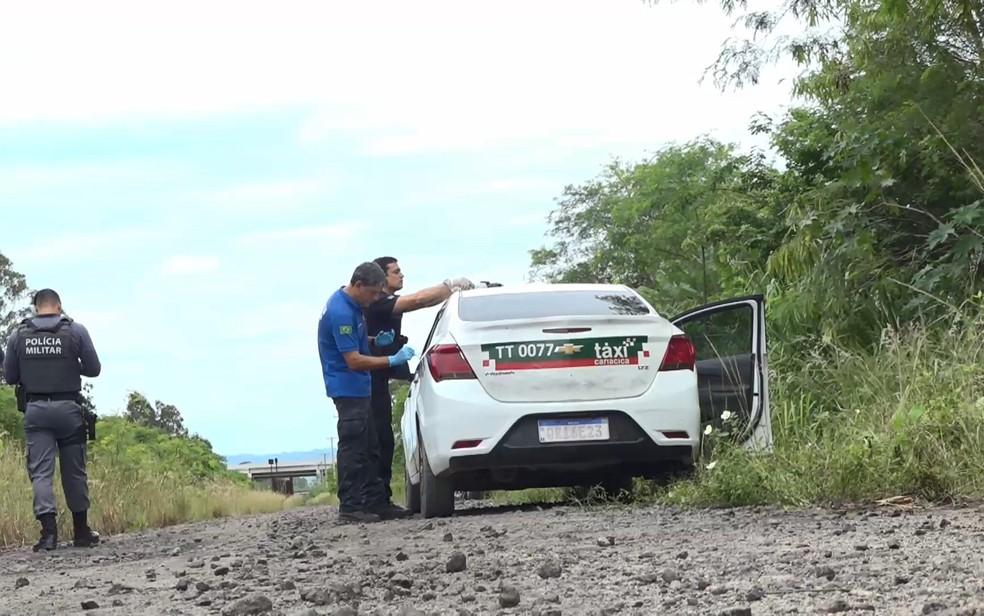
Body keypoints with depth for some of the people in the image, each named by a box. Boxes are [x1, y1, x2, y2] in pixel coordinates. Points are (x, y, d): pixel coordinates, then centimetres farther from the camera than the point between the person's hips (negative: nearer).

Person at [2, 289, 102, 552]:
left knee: (41, 471, 0)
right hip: (68, 408, 0)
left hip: (35, 410, 0)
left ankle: (48, 531, -15)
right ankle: (81, 532, 19)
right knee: (75, 471, 10)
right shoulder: (75, 331, -2)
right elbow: (94, 369, 2)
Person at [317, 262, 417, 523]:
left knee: (366, 447, 12)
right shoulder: (341, 312, -22)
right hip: (348, 388, -10)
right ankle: (349, 507, -4)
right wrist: (393, 360, -23)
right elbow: (354, 360, -24)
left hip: (357, 388, 10)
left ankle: (376, 502, 15)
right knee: (353, 448, -7)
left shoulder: (351, 304, 9)